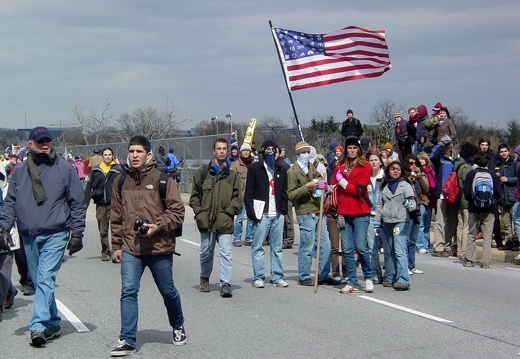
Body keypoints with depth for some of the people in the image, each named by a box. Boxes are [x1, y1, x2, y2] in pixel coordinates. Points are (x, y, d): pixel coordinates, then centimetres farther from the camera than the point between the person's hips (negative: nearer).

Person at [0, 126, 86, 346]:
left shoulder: (64, 169, 1)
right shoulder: (19, 171, 9)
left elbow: (78, 203, 2)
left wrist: (77, 233, -2)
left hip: (55, 235, -4)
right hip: (29, 237, 4)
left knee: (45, 279, -16)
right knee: (38, 281, 11)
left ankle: (38, 325, -20)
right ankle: (53, 323, 23)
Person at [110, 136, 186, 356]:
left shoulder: (162, 179, -6)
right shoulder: (120, 181, 6)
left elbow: (177, 212, -7)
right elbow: (116, 216, 14)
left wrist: (157, 226, -20)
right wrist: (117, 245, 12)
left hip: (159, 247, -2)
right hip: (130, 248, 2)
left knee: (168, 292, 14)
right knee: (128, 292, -8)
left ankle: (178, 326, 39)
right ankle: (127, 340, -2)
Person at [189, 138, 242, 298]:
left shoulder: (232, 175, 7)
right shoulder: (202, 172, 7)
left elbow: (238, 197, 7)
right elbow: (194, 195, 9)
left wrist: (229, 211, -6)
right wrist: (199, 212, -2)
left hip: (225, 222, -1)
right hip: (206, 221, 1)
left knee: (226, 253, -10)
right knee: (206, 252, 13)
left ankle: (226, 284, -9)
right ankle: (204, 279, 34)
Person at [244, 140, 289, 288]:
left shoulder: (281, 170, 17)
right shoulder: (255, 168, 3)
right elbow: (248, 193, -1)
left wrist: (283, 210, 6)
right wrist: (251, 212, -9)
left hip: (277, 215, 4)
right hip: (261, 214, -4)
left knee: (277, 247, 6)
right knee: (258, 247, -2)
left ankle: (277, 277, 12)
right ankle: (258, 278, 4)